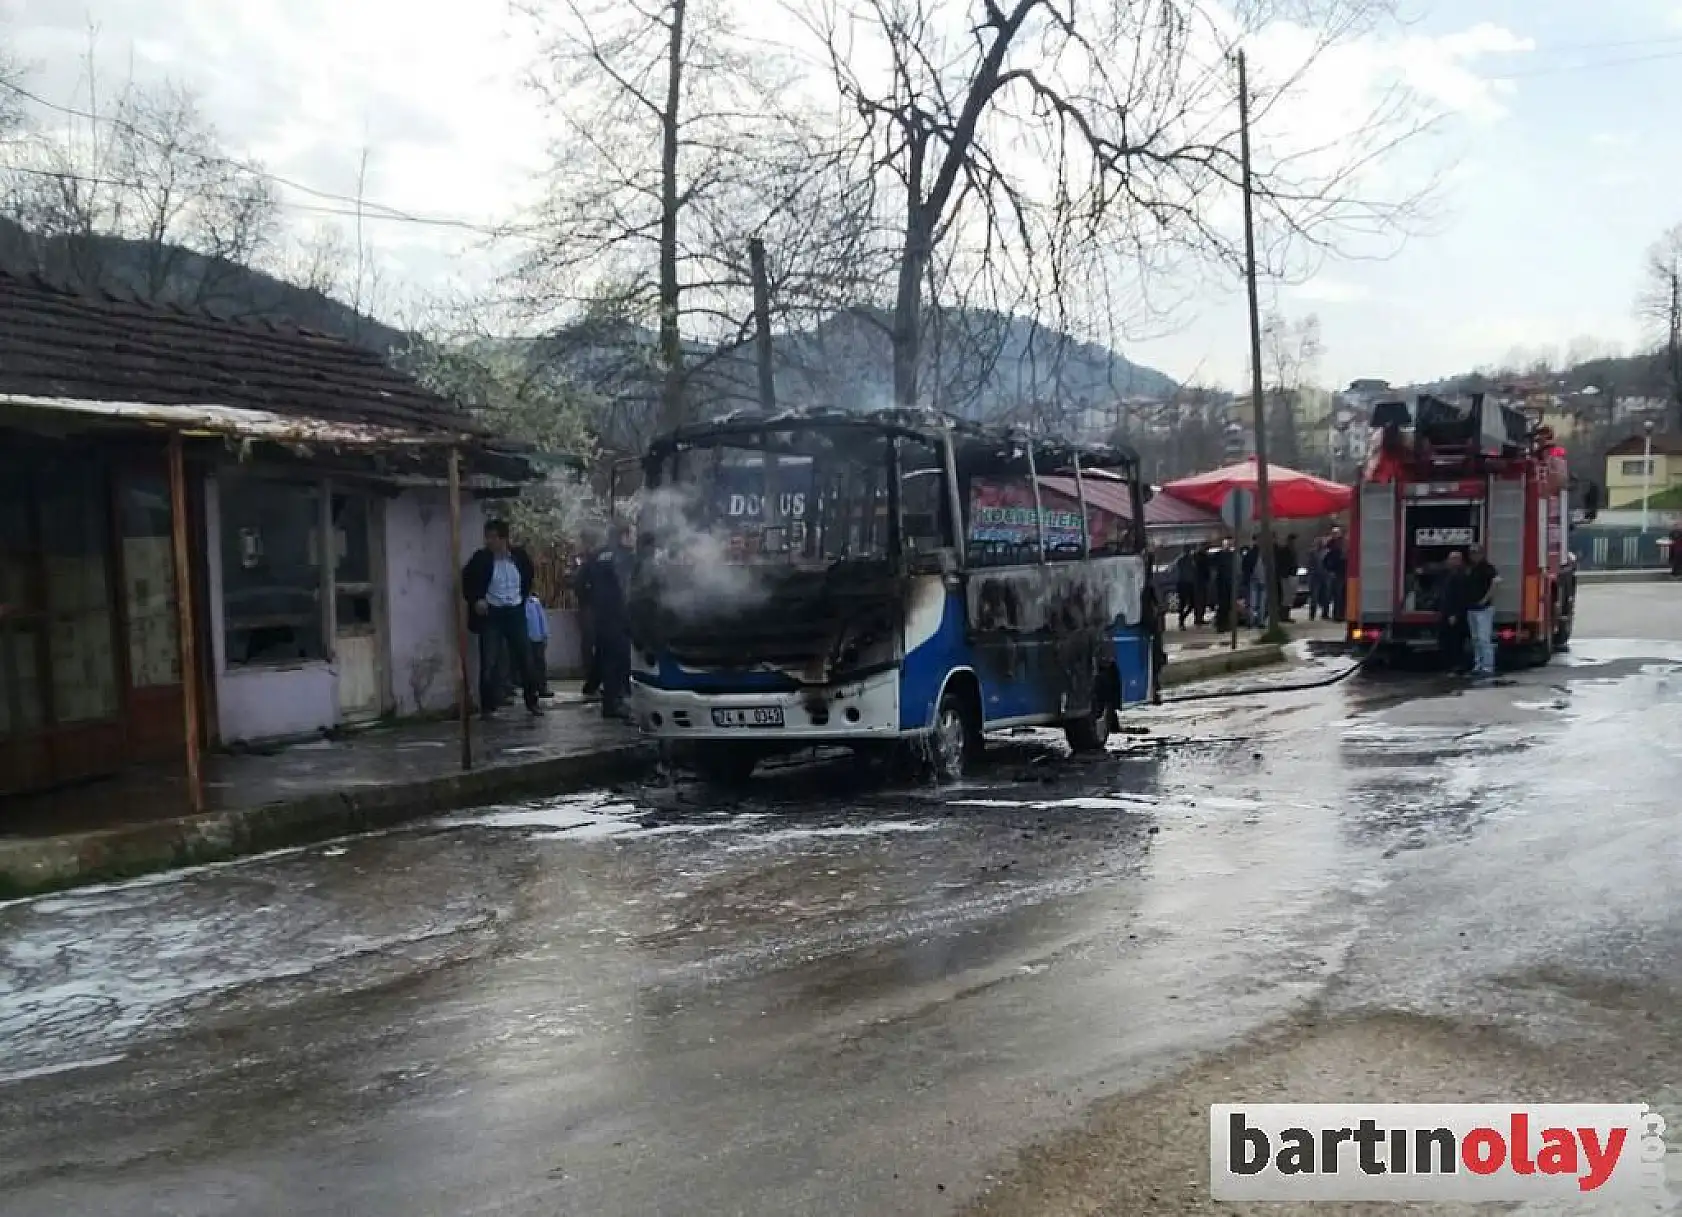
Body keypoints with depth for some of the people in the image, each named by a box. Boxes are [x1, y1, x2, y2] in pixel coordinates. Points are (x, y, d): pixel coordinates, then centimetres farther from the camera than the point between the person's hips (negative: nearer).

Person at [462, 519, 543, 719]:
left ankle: (532, 702, 20)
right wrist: (475, 600, -9)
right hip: (491, 614, -2)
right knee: (488, 662, -3)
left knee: (525, 658, 7)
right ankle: (487, 706, 6)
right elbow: (466, 581, 2)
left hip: (515, 613, 2)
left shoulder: (519, 555, -3)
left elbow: (528, 575, 17)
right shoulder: (481, 558, -10)